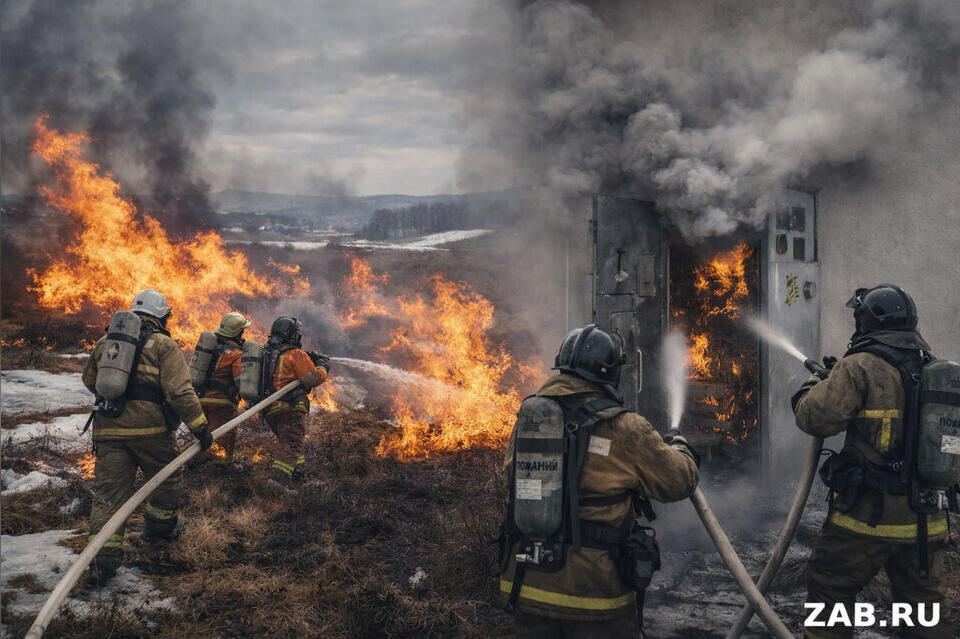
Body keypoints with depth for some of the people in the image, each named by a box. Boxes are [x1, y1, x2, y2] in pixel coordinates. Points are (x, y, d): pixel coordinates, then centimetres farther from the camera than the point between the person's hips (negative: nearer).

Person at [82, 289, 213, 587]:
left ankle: (104, 557, -6)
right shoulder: (164, 344, -2)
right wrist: (200, 426, -9)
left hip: (107, 428, 4)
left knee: (109, 490, 3)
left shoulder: (105, 341, 14)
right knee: (166, 478, 21)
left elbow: (89, 380, 27)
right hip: (149, 427, -4)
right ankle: (159, 527, 36)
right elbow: (180, 391, -12)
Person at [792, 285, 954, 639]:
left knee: (828, 589, 11)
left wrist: (813, 386, 3)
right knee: (927, 609, 15)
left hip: (868, 514, -6)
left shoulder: (862, 367, -12)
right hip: (927, 519, 6)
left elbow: (816, 417, -19)